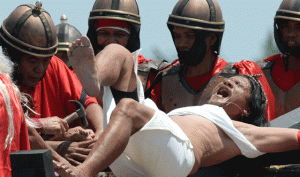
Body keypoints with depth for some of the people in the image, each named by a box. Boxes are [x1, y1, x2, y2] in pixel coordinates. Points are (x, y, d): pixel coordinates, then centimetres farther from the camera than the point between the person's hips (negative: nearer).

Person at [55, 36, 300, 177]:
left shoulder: (241, 130, 29)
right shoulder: (188, 112, 46)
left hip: (176, 154, -6)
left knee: (129, 108, -37)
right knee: (118, 53, 9)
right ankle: (93, 81, -30)